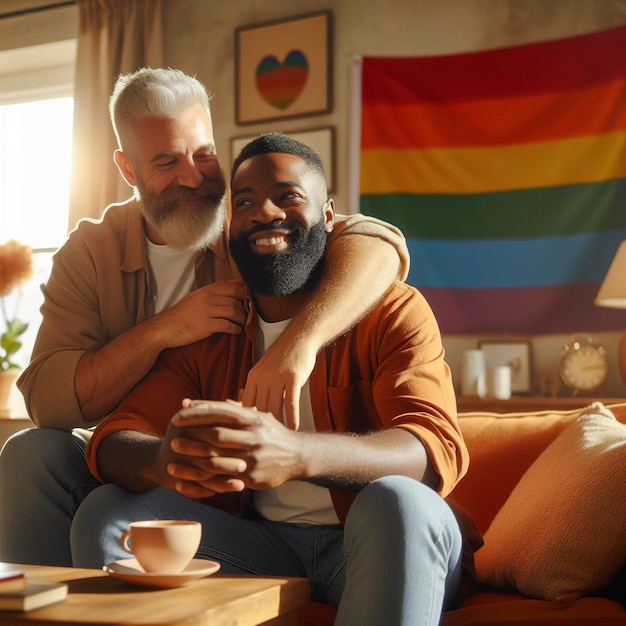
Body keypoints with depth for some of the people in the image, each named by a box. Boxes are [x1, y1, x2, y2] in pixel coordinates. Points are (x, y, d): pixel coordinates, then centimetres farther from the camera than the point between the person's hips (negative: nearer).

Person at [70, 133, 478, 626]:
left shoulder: (392, 311, -5)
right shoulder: (207, 334, 7)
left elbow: (437, 451, -22)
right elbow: (113, 443, -3)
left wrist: (297, 455, -43)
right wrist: (165, 459, -31)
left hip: (383, 548, -3)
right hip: (259, 544, 3)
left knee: (399, 503, -36)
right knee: (106, 513, -16)